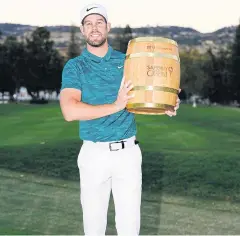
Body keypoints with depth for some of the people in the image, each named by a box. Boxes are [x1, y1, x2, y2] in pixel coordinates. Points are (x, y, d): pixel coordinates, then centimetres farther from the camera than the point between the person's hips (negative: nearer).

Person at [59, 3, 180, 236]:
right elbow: (70, 111, -18)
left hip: (128, 152, 2)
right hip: (94, 154, -2)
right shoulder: (74, 66, -3)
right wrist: (115, 106, -26)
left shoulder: (126, 61, 7)